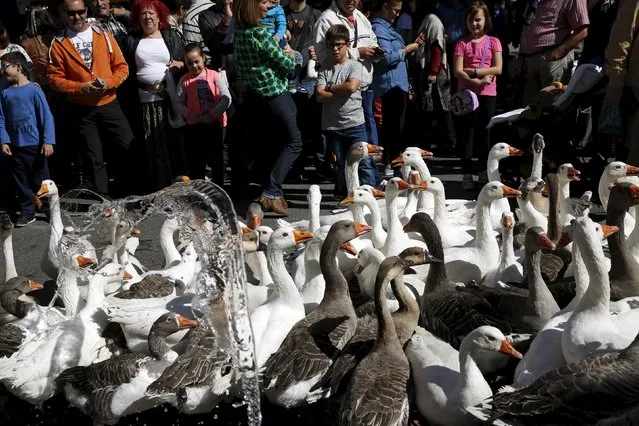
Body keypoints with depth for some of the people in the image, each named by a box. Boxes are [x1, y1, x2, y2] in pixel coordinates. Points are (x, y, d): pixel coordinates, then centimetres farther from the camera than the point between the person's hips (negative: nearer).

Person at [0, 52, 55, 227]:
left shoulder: (33, 90, -9)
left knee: (41, 179, 5)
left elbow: (46, 116, -9)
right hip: (15, 146, 4)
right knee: (21, 180, 10)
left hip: (35, 144, -4)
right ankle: (27, 211, 20)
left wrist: (48, 141, -13)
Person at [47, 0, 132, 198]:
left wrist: (109, 83, -15)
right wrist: (81, 88, -17)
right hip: (81, 110, -1)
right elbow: (55, 78, -4)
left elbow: (121, 66, 3)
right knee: (93, 159, 6)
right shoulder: (59, 44, -2)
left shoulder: (104, 35, 3)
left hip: (109, 104, 1)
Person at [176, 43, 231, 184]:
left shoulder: (215, 76, -4)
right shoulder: (184, 80, 2)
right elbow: (179, 103, 0)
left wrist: (213, 114, -20)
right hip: (194, 126, 2)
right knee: (195, 161, 7)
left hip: (215, 124, -1)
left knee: (216, 159, 8)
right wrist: (188, 114, -18)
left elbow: (226, 99, -11)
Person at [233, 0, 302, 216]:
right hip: (275, 95, -7)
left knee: (266, 143, 17)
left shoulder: (239, 30, 1)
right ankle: (271, 193, -5)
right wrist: (290, 54, 7)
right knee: (294, 143, 5)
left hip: (254, 95, 8)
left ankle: (266, 189, 22)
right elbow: (288, 65, -14)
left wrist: (283, 53, 3)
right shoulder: (260, 34, -23)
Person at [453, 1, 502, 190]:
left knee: (484, 133, 8)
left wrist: (473, 71, -12)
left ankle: (484, 173, 17)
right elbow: (458, 71, -6)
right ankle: (467, 174, 1)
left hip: (487, 93, 1)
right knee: (466, 133, -1)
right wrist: (477, 81, -19)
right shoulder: (462, 43, 3)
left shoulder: (493, 42, 5)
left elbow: (498, 69, -4)